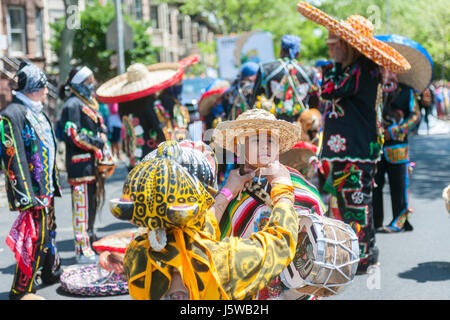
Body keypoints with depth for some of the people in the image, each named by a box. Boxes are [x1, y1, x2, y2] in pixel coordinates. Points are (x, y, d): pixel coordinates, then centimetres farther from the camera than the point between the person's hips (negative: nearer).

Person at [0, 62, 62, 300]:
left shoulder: (37, 112, 13)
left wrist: (53, 182, 22)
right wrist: (26, 195, -24)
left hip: (46, 187, 10)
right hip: (31, 190, -9)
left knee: (48, 230, 22)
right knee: (35, 237, -8)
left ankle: (52, 273, 39)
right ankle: (21, 291, 2)